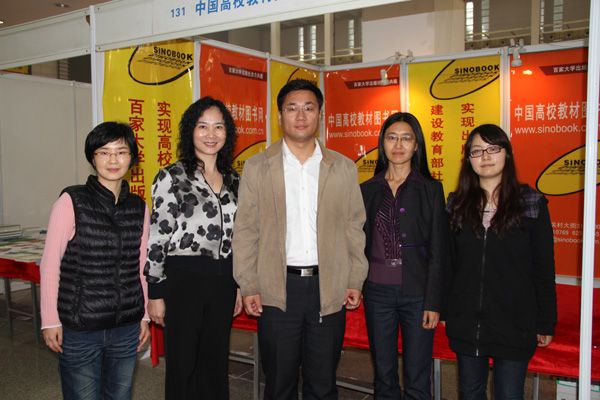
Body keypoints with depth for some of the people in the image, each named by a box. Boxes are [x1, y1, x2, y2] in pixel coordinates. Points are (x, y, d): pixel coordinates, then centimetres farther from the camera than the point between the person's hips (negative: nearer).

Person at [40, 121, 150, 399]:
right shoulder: (72, 201, -8)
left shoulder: (139, 208, 4)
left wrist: (145, 315, 13)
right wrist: (50, 320, -5)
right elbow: (50, 264, -5)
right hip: (78, 329, -4)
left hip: (127, 327, 4)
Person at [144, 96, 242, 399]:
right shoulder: (172, 177, -8)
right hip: (183, 280, -5)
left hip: (223, 282, 5)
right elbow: (156, 238, -9)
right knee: (183, 365, 8)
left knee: (216, 362, 15)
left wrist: (239, 285, 12)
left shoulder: (233, 180, 8)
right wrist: (155, 294, -10)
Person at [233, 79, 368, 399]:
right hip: (277, 289, -1)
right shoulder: (257, 167, 4)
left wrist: (356, 281, 2)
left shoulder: (344, 168, 7)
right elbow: (246, 230, 2)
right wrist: (248, 287, -3)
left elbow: (355, 227, 8)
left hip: (329, 288, 1)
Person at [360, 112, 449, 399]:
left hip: (417, 293, -2)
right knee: (384, 376, 13)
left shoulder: (431, 190, 0)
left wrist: (434, 302, -7)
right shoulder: (368, 190, 6)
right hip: (378, 291, 2)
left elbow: (439, 252, -2)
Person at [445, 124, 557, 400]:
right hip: (466, 322, 3)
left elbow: (544, 268, -2)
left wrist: (546, 323, -2)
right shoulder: (458, 204, 4)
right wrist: (445, 310, 4)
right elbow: (448, 261, 6)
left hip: (514, 323, -2)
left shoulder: (532, 203, -3)